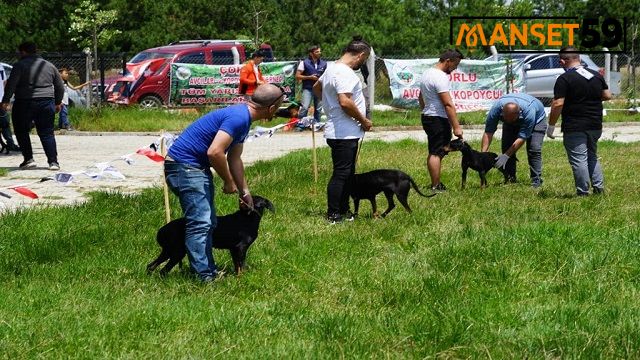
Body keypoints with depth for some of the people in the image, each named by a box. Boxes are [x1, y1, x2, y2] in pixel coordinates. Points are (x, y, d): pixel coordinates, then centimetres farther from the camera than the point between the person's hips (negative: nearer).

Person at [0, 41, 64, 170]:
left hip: (24, 103, -4)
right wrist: (58, 102, 28)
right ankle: (53, 161, -2)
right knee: (47, 133, 7)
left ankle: (28, 159, 4)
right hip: (46, 104, 4)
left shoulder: (20, 65, -3)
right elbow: (60, 86, 19)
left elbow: (11, 84, -11)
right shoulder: (49, 66, 14)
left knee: (21, 131, 11)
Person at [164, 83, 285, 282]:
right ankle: (204, 277, -16)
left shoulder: (243, 118, 13)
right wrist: (229, 182, -13)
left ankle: (209, 271, 20)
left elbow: (234, 159, 23)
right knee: (200, 223, -14)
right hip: (184, 166, -11)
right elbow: (215, 152, -28)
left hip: (197, 167, 11)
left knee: (208, 222, 14)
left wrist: (244, 191, 26)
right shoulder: (238, 118, -21)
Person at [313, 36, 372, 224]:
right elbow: (345, 102, -29)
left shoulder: (332, 68, 13)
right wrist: (364, 121, -16)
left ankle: (343, 211, 25)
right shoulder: (344, 73, -20)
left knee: (347, 173, 17)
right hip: (344, 134, -11)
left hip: (342, 133, 11)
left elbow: (316, 88, 29)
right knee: (341, 174, -5)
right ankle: (333, 215, 0)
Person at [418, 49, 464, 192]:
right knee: (437, 153, -9)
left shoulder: (427, 73, 13)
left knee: (433, 152, 16)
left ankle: (435, 183, 22)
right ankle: (436, 186, -9)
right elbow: (448, 104, -23)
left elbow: (420, 97, 24)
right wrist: (456, 127, -23)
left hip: (427, 117, 10)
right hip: (439, 119, -10)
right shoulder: (440, 77, -19)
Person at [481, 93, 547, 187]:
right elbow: (488, 132, -29)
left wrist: (506, 156, -39)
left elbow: (522, 138, -38)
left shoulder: (528, 111, -44)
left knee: (534, 149, -20)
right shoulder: (496, 108, -35)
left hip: (537, 119, -4)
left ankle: (536, 181, -17)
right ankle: (509, 179, 1)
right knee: (507, 147, -8)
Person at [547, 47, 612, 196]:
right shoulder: (597, 75, 7)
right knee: (592, 157, 21)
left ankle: (583, 192, -2)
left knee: (579, 160, -3)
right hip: (595, 126, 7)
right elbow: (607, 96, 14)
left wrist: (551, 125, -9)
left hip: (575, 128, -7)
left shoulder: (564, 79, -13)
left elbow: (558, 104, -18)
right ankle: (599, 187, 16)